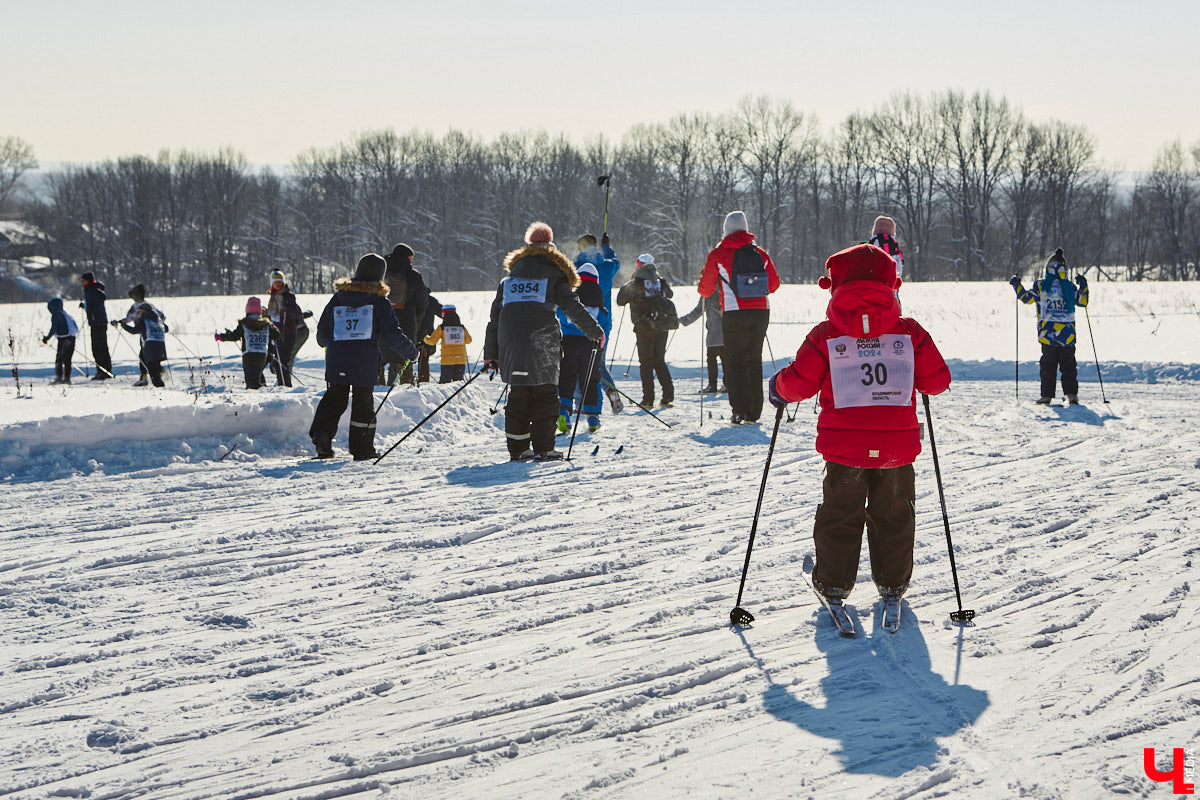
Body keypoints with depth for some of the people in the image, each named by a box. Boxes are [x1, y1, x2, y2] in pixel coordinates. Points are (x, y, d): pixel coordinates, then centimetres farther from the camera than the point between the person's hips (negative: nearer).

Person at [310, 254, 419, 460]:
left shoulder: (338, 297, 9)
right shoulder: (379, 301, -2)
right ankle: (362, 448, 9)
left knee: (334, 398, 13)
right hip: (365, 363, -3)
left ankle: (321, 432, -9)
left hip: (337, 362, 3)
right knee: (364, 401, 6)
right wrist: (410, 351, 10)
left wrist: (326, 343, 37)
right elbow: (392, 333, -5)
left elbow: (322, 332, 14)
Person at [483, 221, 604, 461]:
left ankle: (517, 448, 8)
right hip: (541, 346, -4)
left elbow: (495, 317, 18)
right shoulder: (554, 274, 6)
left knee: (518, 395, 11)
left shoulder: (509, 278, 19)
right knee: (545, 395, 2)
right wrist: (595, 331, 8)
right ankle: (543, 448, -3)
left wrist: (490, 355, 21)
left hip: (511, 347, 4)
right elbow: (573, 307, -1)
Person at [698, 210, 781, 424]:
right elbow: (774, 284, 13)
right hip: (761, 311, 3)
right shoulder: (760, 254, 7)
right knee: (754, 360, 12)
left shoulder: (718, 254, -3)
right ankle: (754, 412, 12)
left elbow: (706, 288, 2)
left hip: (735, 314, -3)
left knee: (736, 361, 2)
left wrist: (705, 291, 26)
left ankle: (740, 409, -10)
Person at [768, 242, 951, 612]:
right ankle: (893, 583, 23)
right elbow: (937, 380, 3)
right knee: (893, 513, 17)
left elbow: (800, 382, -3)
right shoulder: (909, 332, -1)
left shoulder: (825, 335, -6)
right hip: (897, 444, 1)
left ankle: (834, 584, 18)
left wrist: (778, 387, 19)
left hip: (844, 446, -1)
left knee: (840, 515, 14)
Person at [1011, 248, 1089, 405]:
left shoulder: (1041, 286, -2)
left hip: (1048, 332, -1)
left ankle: (1047, 395, 3)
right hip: (1067, 333, 1)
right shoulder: (1069, 287, 3)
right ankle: (1072, 394, -3)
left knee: (1048, 365, 5)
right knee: (1068, 364, 5)